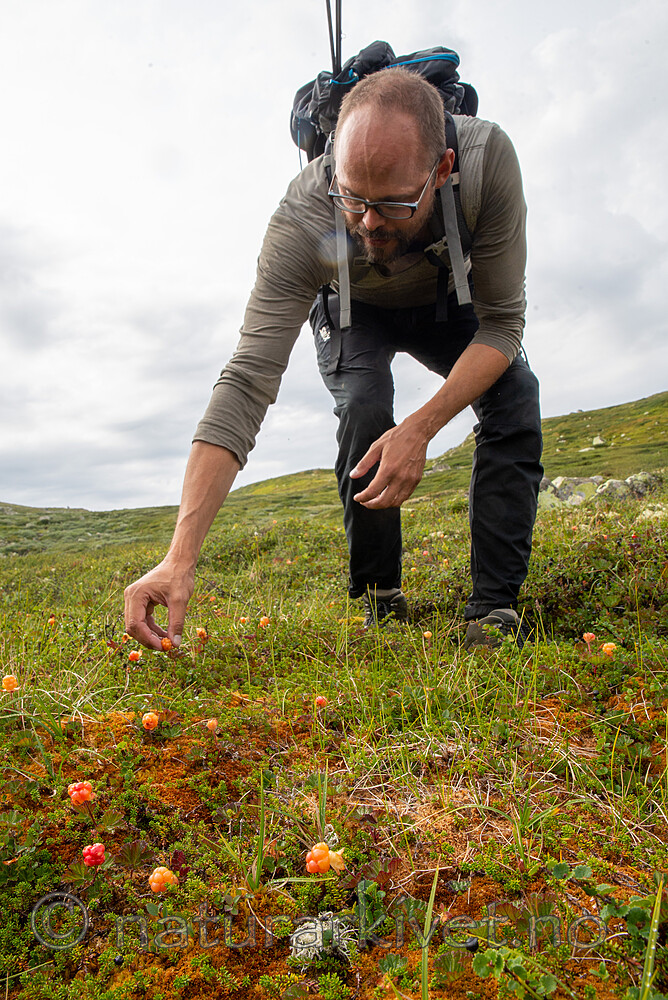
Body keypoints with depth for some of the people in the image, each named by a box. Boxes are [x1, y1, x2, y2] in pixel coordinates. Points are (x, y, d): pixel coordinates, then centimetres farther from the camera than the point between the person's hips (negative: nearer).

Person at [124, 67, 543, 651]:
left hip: (447, 302, 2)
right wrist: (180, 558, -51)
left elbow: (502, 321, -28)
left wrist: (422, 426, -43)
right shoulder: (301, 223, -39)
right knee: (364, 409, -32)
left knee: (514, 395, -24)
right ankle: (381, 601, -12)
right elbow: (246, 384, -44)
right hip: (353, 312, -1)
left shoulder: (487, 157, -36)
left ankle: (494, 609, -16)